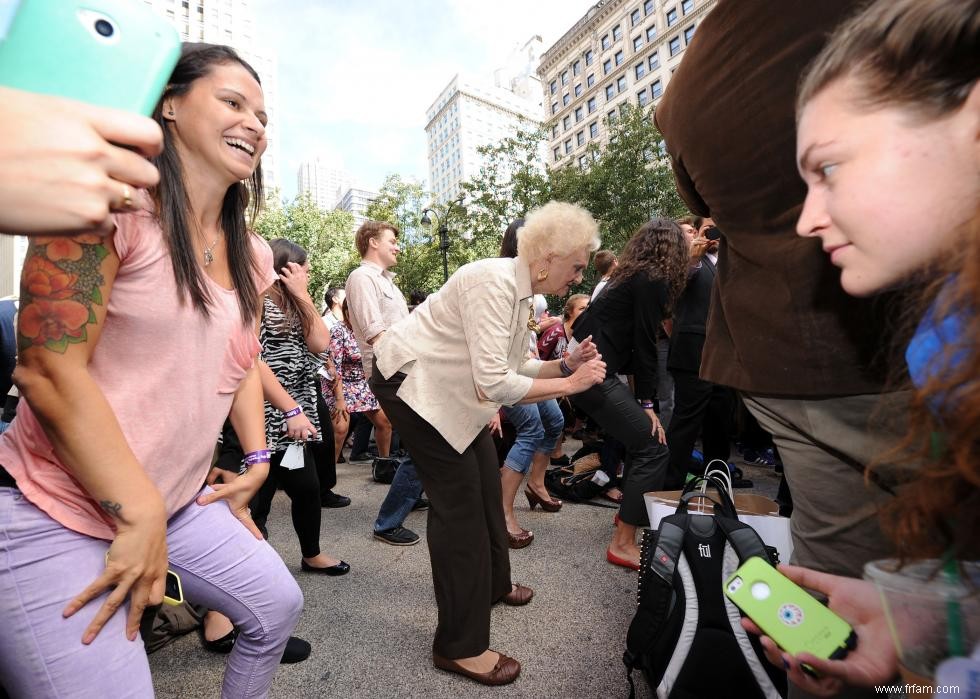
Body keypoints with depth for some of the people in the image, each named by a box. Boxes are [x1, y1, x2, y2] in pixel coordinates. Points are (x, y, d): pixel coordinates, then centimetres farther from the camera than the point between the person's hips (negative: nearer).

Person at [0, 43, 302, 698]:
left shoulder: (253, 256, 6)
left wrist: (257, 459, 7)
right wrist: (139, 516, -19)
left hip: (179, 501, 8)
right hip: (55, 514, -7)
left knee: (279, 605, 15)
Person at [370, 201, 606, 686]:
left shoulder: (520, 291, 4)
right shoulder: (494, 283, -26)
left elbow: (512, 368, 6)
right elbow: (495, 383, -32)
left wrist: (566, 364, -7)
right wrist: (570, 384, -23)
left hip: (447, 386, 10)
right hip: (410, 381, -10)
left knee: (486, 481, 16)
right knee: (460, 497, -7)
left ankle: (492, 583, 39)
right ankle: (460, 645, 9)